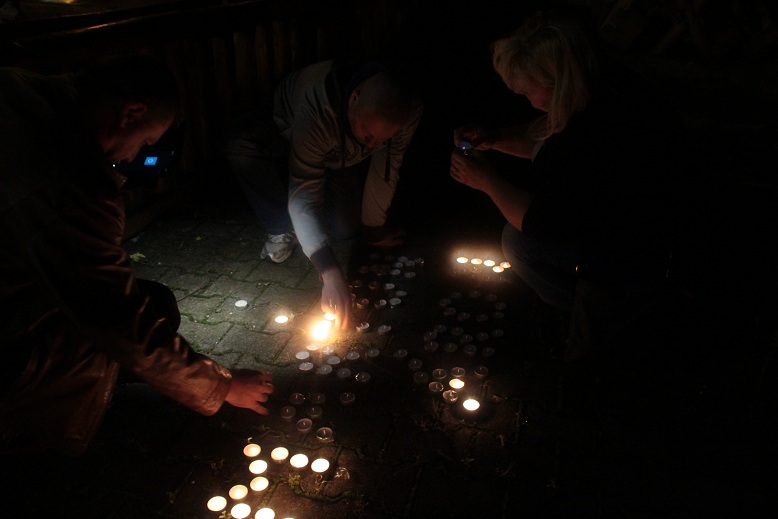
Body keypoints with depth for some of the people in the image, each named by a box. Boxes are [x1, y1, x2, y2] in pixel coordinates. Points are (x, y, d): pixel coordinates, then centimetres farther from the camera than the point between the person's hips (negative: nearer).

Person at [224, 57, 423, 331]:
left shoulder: (407, 110, -32)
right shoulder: (318, 111, -46)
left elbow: (387, 169, -18)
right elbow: (303, 195, -47)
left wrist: (373, 227, -9)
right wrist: (330, 274, -55)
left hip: (338, 156, 4)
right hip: (287, 132, -3)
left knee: (346, 229, -14)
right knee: (241, 147, -37)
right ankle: (282, 228, -13)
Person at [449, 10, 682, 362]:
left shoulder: (606, 134, -38)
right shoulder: (599, 88, -9)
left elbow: (544, 224, -31)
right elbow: (545, 140, 9)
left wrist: (486, 179, -21)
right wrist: (494, 139, -6)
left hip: (630, 263, -9)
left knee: (518, 240, -15)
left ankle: (603, 315, 5)